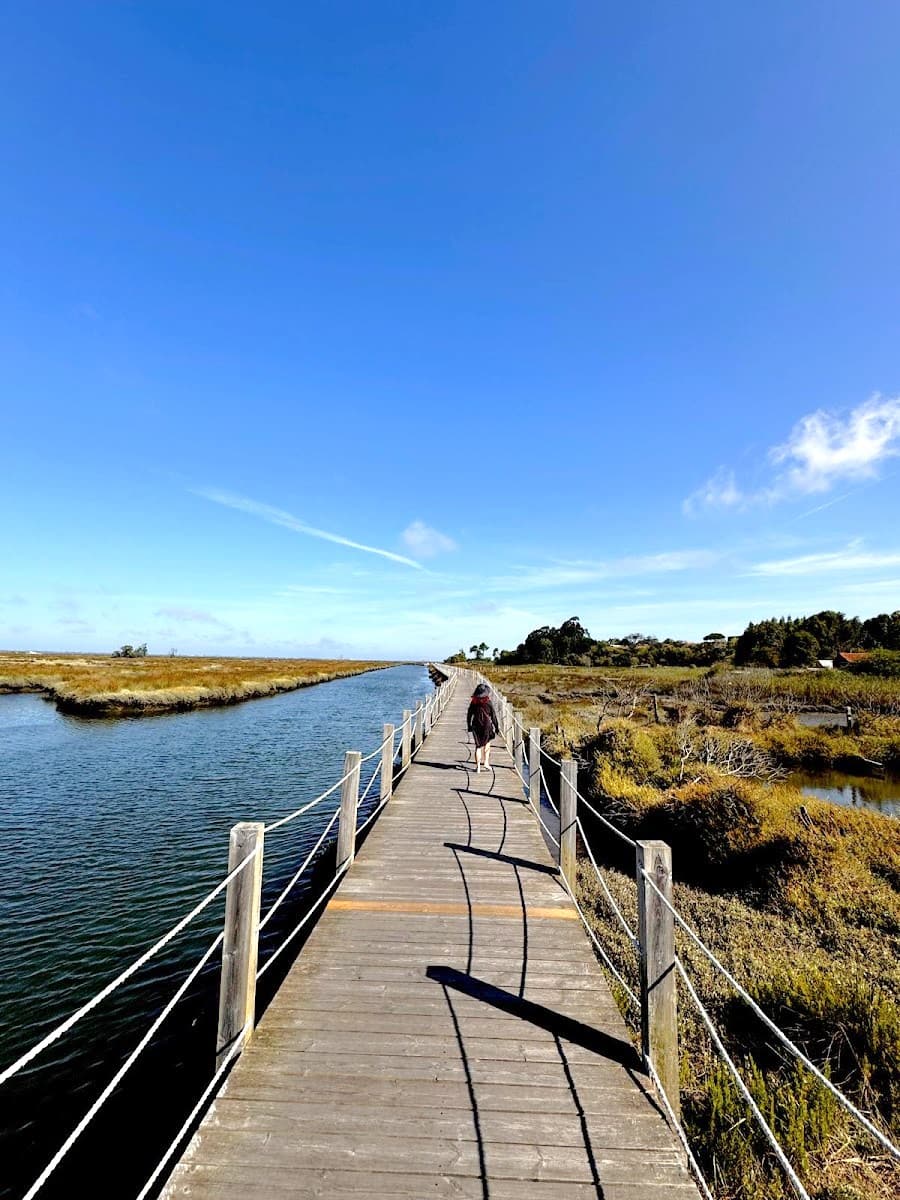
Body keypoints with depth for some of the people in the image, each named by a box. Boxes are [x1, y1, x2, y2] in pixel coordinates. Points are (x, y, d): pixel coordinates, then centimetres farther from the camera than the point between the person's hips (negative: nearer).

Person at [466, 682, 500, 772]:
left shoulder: (473, 702, -2)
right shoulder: (488, 702, -10)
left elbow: (469, 715, 4)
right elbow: (493, 716, -6)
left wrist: (469, 726, 16)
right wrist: (496, 727, 3)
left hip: (476, 726, 2)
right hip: (486, 726, -2)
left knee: (478, 746, 9)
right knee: (487, 743, 20)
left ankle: (478, 766, 6)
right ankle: (486, 762, 18)